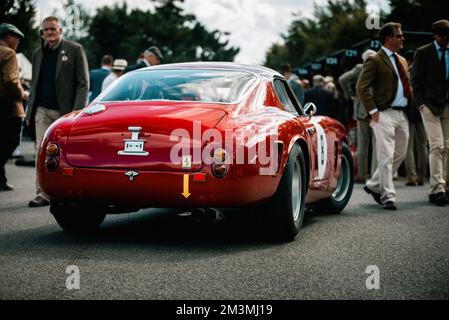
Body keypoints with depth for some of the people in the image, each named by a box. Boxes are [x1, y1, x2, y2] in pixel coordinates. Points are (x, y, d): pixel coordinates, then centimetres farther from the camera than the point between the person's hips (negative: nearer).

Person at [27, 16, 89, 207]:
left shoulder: (75, 50, 0)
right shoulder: (38, 54, 15)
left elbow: (83, 83, -4)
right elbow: (35, 84, 19)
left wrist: (77, 111, -14)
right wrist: (29, 112, 10)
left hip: (65, 111, -4)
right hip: (42, 111, 4)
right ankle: (43, 194, -3)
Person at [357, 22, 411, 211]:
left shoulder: (402, 61, 20)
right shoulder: (375, 61, -6)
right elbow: (361, 87, -11)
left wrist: (410, 105, 13)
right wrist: (372, 111, -15)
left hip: (403, 114, 8)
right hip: (385, 114, -8)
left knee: (400, 154, 13)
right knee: (386, 157, -8)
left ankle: (374, 186, 26)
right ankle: (388, 197, -3)